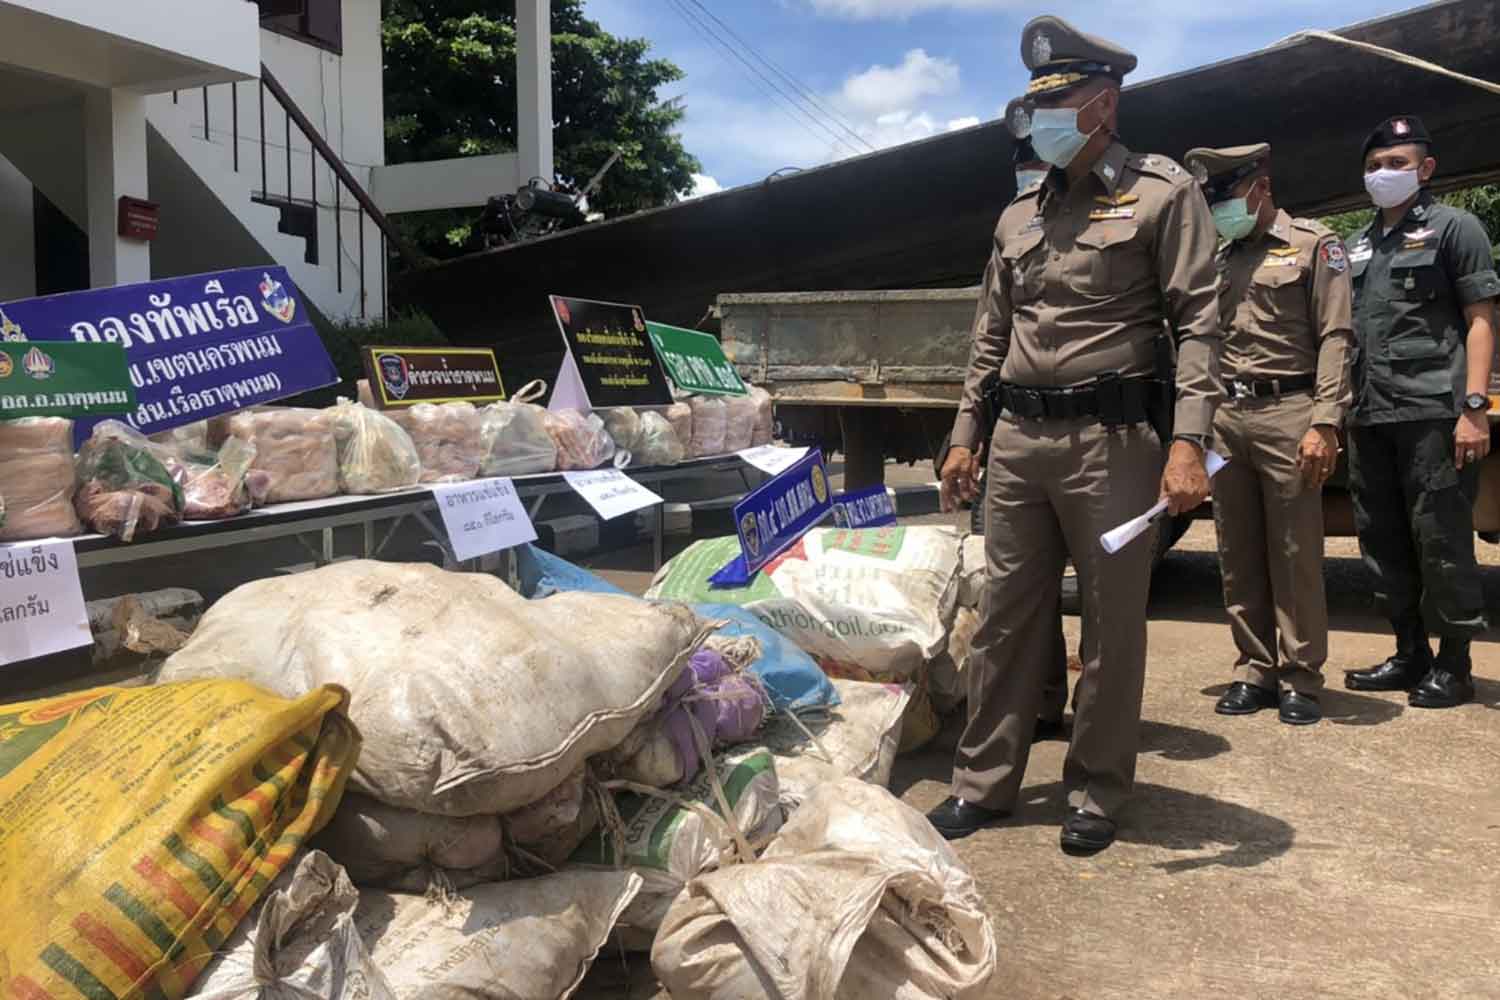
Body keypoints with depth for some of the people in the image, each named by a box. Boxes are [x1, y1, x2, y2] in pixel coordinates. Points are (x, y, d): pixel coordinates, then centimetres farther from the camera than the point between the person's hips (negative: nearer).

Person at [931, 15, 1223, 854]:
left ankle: (1098, 792, 18)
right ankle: (985, 782, 18)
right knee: (1006, 617, 8)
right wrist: (965, 434, 15)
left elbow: (1199, 322, -7)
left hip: (1111, 440, -5)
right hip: (1018, 440, 5)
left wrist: (1189, 441, -18)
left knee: (1113, 625, 4)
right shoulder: (1018, 215, 17)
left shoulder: (1166, 192, 1)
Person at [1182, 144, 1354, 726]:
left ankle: (1300, 678, 7)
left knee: (1295, 555, -2)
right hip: (1225, 417, 5)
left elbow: (1335, 338, -4)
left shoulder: (1314, 245, 4)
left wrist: (1324, 424, -15)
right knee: (1238, 556, 6)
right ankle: (1255, 670, 16)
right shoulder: (1219, 258, 19)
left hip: (1287, 414, -5)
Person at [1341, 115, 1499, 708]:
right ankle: (1410, 655, 21)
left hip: (1433, 413, -6)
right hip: (1370, 417, 7)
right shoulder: (1359, 247, 20)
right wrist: (1339, 412, 14)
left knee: (1440, 541, -3)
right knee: (1383, 542, 10)